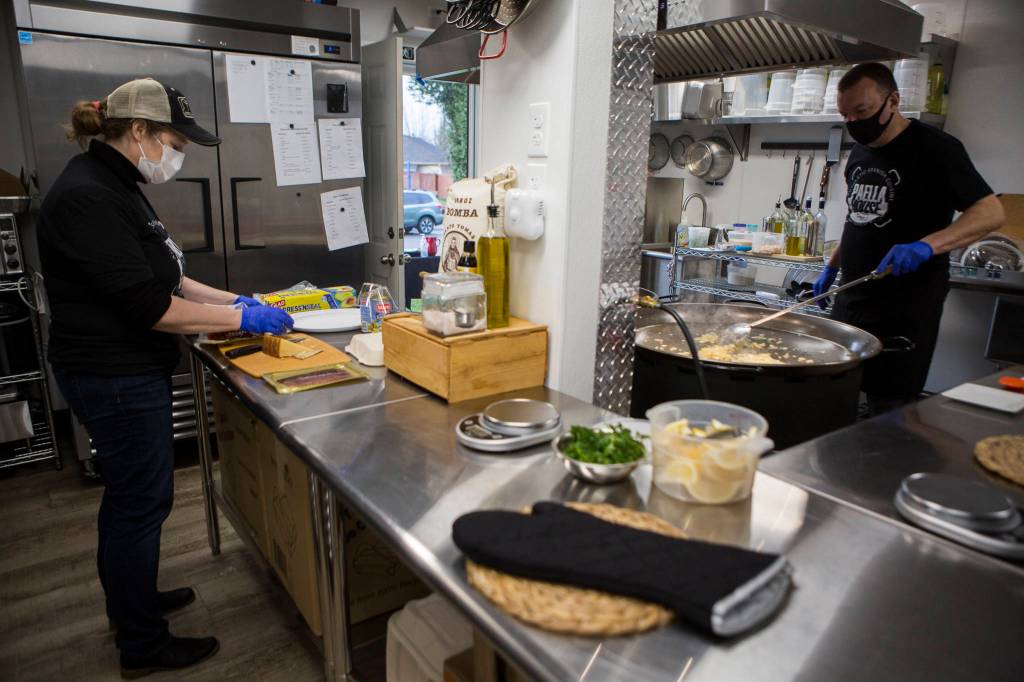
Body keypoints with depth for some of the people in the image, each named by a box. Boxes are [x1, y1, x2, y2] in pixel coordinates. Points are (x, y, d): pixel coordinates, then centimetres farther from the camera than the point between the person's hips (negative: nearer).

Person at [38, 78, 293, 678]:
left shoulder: (118, 187, 11)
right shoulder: (88, 197, -22)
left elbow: (160, 275, 17)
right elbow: (148, 304, -26)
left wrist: (231, 299, 8)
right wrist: (242, 318, -19)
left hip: (131, 372, 10)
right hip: (116, 378, -10)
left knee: (129, 493, 22)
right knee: (143, 500, 2)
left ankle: (131, 599, 43)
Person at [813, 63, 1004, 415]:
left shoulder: (935, 148, -8)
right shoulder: (859, 154, 14)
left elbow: (991, 212, -15)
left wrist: (927, 246, -32)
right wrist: (832, 267, 23)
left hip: (907, 307, -7)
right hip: (852, 297, 7)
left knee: (888, 407, -5)